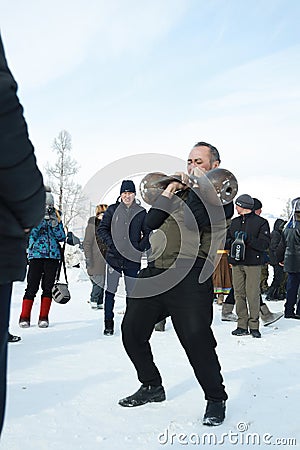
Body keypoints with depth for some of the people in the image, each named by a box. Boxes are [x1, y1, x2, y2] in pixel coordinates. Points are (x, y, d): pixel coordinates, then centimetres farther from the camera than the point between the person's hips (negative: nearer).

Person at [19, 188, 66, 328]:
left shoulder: (56, 217, 13)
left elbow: (61, 237, 5)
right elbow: (31, 235, -7)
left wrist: (56, 223, -9)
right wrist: (41, 219, -15)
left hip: (53, 256, 2)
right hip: (36, 255, -2)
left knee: (48, 287, 1)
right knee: (32, 286, -6)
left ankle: (43, 317, 8)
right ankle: (24, 317, 2)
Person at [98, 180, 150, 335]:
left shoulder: (141, 212, 4)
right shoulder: (112, 210, 3)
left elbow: (148, 233, 11)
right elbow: (102, 228, 8)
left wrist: (141, 247, -3)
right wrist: (110, 242, -5)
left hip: (133, 259, 0)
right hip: (114, 257, 0)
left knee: (132, 292, 6)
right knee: (110, 291, 0)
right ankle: (108, 324, 10)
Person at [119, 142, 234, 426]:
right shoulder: (178, 190, 23)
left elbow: (197, 221, -14)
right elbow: (151, 222, 13)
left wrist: (198, 185, -3)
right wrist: (169, 191, 6)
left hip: (189, 276, -7)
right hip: (155, 271, 7)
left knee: (197, 339, -11)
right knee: (132, 331, 8)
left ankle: (215, 400, 12)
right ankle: (152, 387, 28)